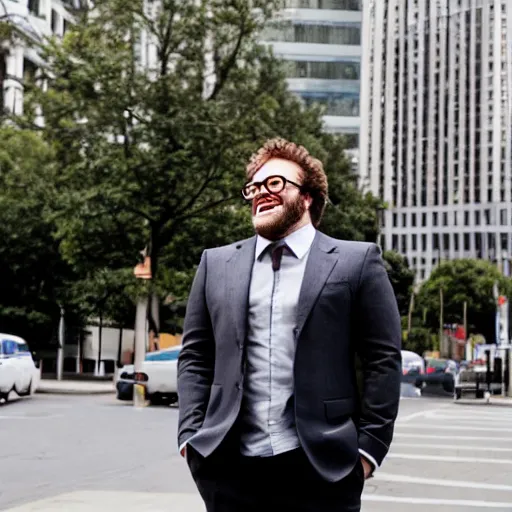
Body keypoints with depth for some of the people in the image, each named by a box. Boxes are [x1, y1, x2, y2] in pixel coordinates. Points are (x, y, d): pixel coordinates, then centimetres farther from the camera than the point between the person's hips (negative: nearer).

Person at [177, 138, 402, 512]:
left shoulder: (357, 261, 3)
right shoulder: (217, 264, 12)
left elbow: (383, 360, 0)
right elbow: (194, 357, 12)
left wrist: (369, 446, -6)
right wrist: (191, 436, 2)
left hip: (321, 465, -2)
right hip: (228, 465, 3)